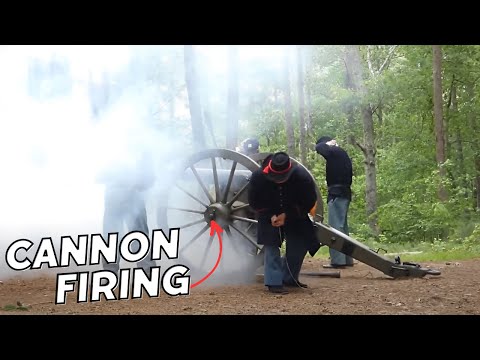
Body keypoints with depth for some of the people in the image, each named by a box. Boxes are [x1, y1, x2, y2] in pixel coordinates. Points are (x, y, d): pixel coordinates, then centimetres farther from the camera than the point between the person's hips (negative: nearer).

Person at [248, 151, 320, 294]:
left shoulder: (302, 177, -32)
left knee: (299, 246, -1)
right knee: (271, 246, -14)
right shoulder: (258, 176, -29)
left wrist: (287, 216, -25)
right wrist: (270, 215, -24)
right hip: (270, 214, -1)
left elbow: (309, 202, -18)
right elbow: (254, 202, -12)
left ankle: (289, 278, 19)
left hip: (294, 215, 1)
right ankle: (274, 282, -11)